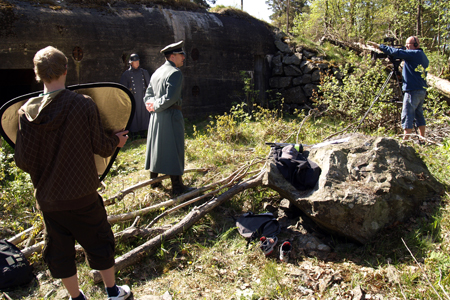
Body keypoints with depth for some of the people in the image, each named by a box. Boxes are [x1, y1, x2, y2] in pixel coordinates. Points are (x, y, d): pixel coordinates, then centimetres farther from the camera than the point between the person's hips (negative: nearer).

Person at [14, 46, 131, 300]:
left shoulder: (27, 111, -7)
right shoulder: (84, 105, -15)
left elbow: (23, 160, -5)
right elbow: (101, 146, -8)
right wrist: (117, 140, 13)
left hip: (47, 197, 3)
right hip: (82, 194, -2)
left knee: (59, 251, 19)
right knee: (99, 243, 16)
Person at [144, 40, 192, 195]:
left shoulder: (157, 72, 16)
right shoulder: (175, 72, -12)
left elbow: (148, 94, 16)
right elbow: (170, 97, -22)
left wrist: (153, 105, -1)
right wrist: (156, 107, -9)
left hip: (156, 117, 9)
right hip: (170, 115, -8)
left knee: (156, 147, 16)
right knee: (173, 149, -3)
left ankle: (153, 180, 28)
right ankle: (177, 186, 3)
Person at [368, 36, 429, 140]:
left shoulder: (415, 54, -10)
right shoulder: (423, 56, 18)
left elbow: (397, 52, -17)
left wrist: (379, 46, -12)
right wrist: (403, 74, 15)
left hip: (413, 90, -10)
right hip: (422, 90, 10)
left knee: (407, 115, -9)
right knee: (419, 114, 15)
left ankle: (405, 139, -10)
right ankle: (422, 139, 19)